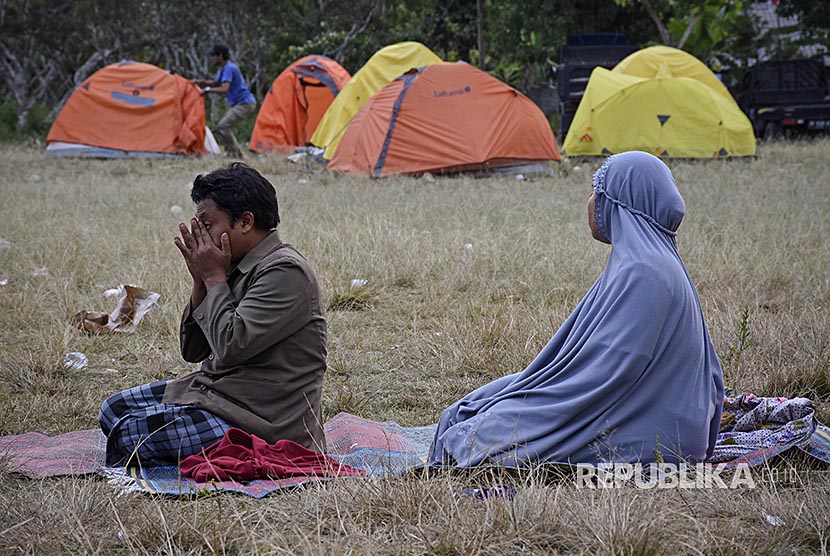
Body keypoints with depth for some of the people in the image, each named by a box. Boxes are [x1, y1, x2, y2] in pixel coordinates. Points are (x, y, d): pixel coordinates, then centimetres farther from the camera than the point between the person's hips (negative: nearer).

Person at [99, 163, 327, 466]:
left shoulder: (285, 272, -19)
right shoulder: (238, 268, 11)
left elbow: (230, 346, -27)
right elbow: (192, 350, 13)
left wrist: (215, 278, -13)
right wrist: (201, 281, -1)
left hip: (263, 424, -10)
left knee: (130, 432, -20)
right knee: (114, 410, 12)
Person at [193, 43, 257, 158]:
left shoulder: (229, 69, -18)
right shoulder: (223, 69, 14)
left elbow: (224, 89, -29)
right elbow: (216, 83, 29)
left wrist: (207, 90, -20)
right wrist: (200, 82, 15)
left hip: (245, 104, -11)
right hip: (238, 104, 11)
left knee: (223, 126, -18)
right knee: (223, 126, 12)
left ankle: (234, 153, -13)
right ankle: (238, 155, 13)